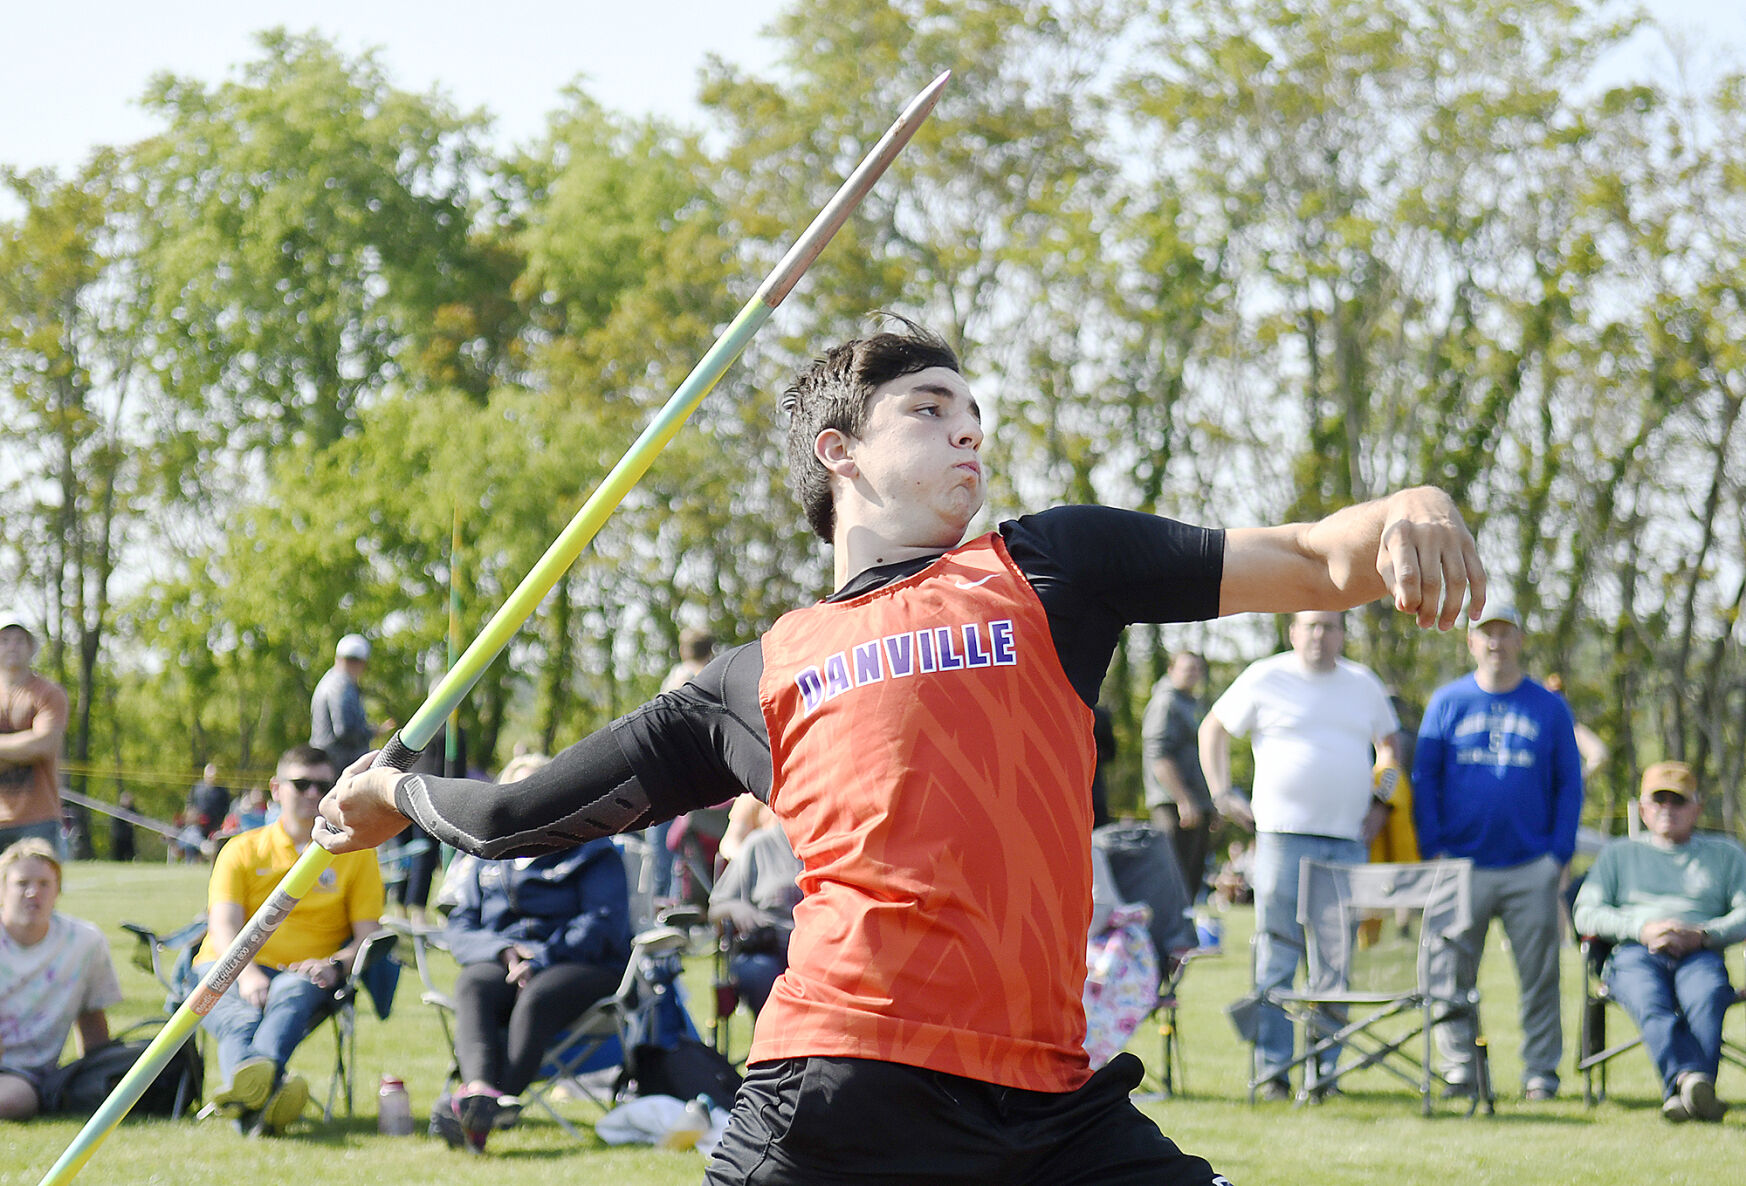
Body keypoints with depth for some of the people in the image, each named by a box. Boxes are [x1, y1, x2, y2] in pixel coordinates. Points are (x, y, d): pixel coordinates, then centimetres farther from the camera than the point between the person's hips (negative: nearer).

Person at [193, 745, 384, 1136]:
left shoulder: (356, 853, 18)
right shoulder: (242, 850, 17)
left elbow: (369, 935, 10)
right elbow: (223, 926, 1)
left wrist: (335, 964, -14)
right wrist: (246, 972, -22)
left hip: (304, 973, -1)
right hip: (233, 968, 1)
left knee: (291, 995, -39)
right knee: (238, 1019, -37)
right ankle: (262, 1095, -70)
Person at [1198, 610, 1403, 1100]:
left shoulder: (1365, 685, 14)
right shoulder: (1265, 679, 4)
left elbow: (1390, 744, 28)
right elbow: (1213, 728, 13)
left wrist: (1382, 803, 15)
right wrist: (1222, 793, 4)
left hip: (1349, 842, 3)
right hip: (1284, 835, -3)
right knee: (1277, 957, -5)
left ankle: (1324, 1067, 7)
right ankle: (1271, 1068, 0)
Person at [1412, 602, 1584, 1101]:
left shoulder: (1550, 707, 8)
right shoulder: (1447, 702, 8)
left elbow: (1569, 784, 8)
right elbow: (1424, 778, 7)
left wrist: (1560, 854, -2)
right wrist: (1432, 852, -2)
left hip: (1532, 868, 0)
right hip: (1461, 863, 0)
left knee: (1539, 972, 0)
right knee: (1453, 969, -2)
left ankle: (1541, 1071, 7)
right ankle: (1458, 1065, 5)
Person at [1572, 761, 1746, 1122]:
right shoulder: (1619, 853, 28)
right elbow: (1585, 913, 15)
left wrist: (1702, 934, -8)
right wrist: (1641, 928, -4)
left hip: (1701, 955, 0)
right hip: (1635, 955, 0)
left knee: (1707, 998, -37)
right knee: (1651, 1004, -36)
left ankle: (1680, 1089, -59)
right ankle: (1688, 1077, -62)